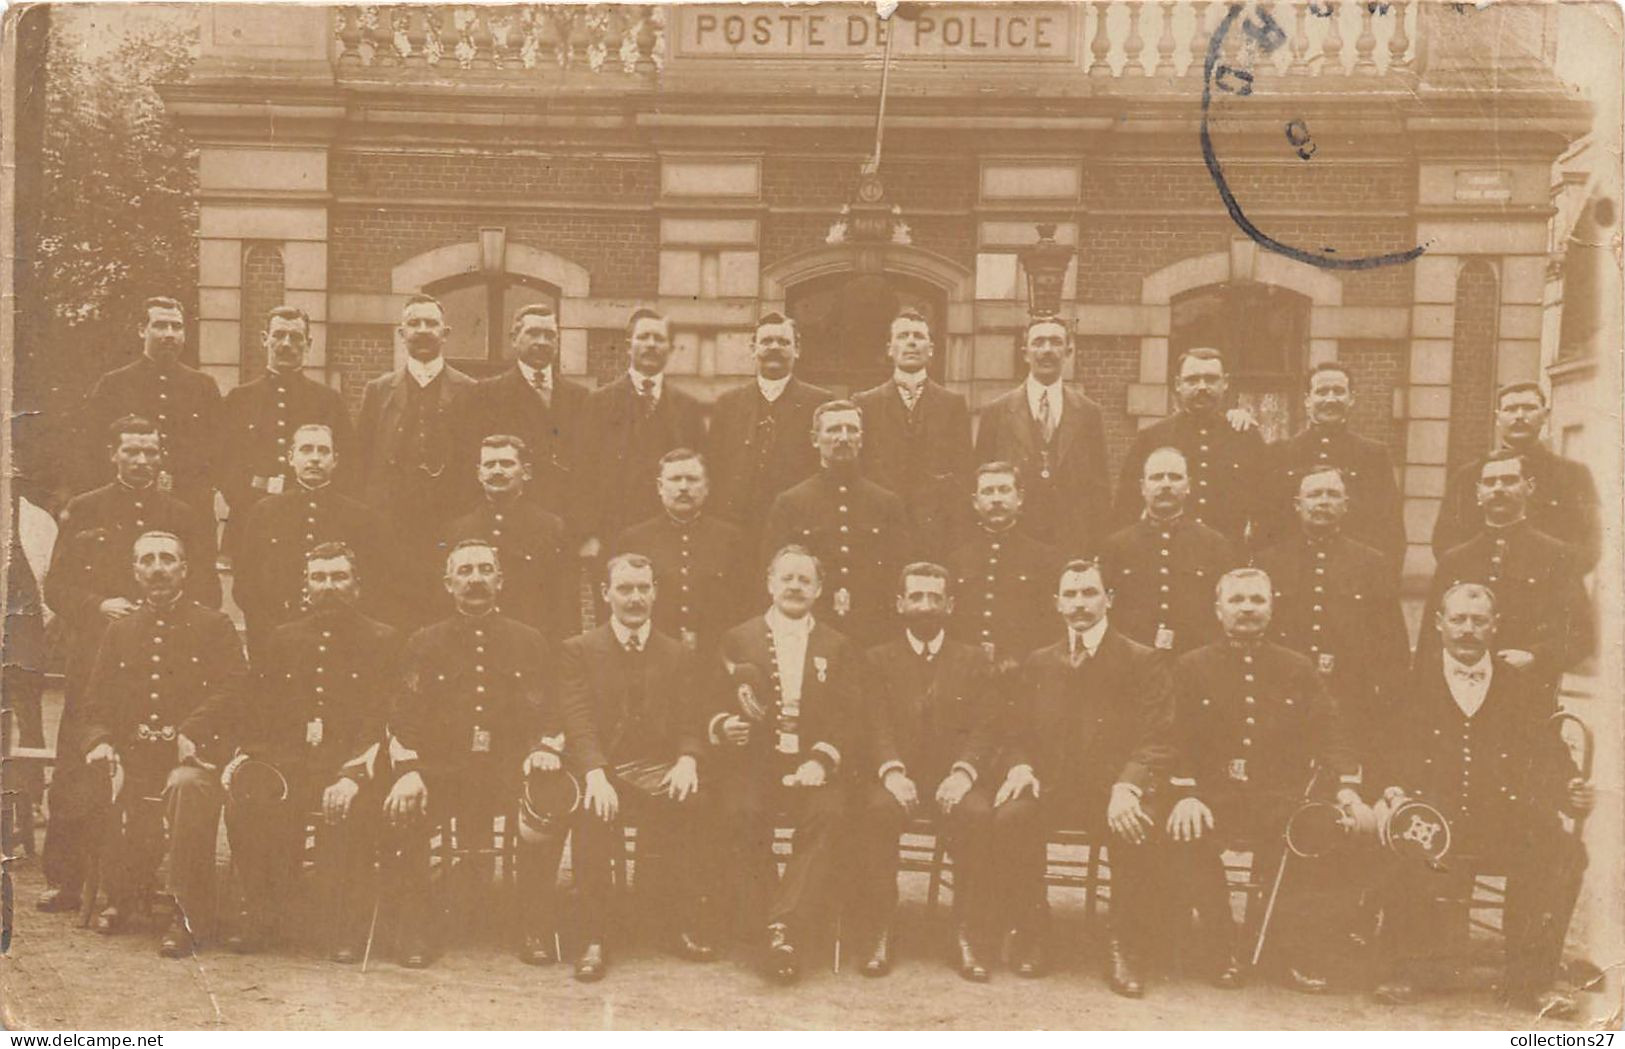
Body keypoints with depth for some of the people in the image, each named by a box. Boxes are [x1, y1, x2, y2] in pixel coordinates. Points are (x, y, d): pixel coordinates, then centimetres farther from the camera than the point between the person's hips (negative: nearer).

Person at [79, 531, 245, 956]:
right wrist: (100, 741, -3)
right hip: (132, 757, 4)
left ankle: (187, 914, -28)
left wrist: (192, 731, -18)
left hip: (192, 755, -3)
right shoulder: (120, 631, 20)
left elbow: (232, 687, -3)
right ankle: (122, 897, 9)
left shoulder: (214, 625, 8)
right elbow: (97, 699, 17)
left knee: (188, 786, -37)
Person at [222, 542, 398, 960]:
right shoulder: (284, 638, 20)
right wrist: (244, 755, -6)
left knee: (351, 804, -37)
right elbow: (254, 711, 16)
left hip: (350, 760, -3)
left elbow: (385, 718, -5)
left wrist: (355, 772, -21)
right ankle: (262, 913, -12)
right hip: (288, 758, 3)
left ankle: (343, 926, -20)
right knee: (243, 795, -29)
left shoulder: (381, 640, 7)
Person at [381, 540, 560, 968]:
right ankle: (415, 928, -9)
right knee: (401, 810, -29)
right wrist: (408, 771, -14)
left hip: (509, 771, 0)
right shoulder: (424, 643, 12)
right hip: (441, 769, 0)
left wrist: (544, 749, -14)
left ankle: (534, 927, -14)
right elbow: (404, 720, 4)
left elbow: (545, 718, 9)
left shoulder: (529, 642, 13)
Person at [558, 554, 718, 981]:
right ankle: (594, 938, -22)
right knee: (592, 814, -35)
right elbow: (579, 723, -5)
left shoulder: (678, 654, 17)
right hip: (603, 770, -2)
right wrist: (596, 775, -24)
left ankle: (681, 921, -13)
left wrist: (687, 761, -15)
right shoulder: (578, 651, 8)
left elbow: (690, 725, 9)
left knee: (698, 803, -30)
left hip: (661, 770, 2)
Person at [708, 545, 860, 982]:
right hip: (752, 761, 0)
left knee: (826, 815, -31)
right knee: (742, 814, -32)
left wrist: (820, 761, -15)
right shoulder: (737, 640, 16)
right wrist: (722, 725, -16)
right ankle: (767, 925, -22)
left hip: (813, 766, 0)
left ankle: (785, 928, -33)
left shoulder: (839, 648, 16)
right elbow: (714, 708, 10)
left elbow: (846, 720, 4)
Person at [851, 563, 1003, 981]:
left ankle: (969, 939, -23)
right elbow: (874, 726, 1)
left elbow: (985, 728, 5)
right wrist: (892, 771, -19)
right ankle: (878, 936, -25)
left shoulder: (974, 661, 17)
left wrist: (963, 772, -16)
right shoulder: (878, 660, 15)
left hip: (952, 778, 1)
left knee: (978, 814, -32)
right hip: (895, 778, 0)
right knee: (877, 810, -34)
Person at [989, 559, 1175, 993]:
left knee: (1138, 829, -35)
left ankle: (1126, 949, -16)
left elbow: (1155, 741, -4)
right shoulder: (1038, 663, 19)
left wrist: (1126, 787, -22)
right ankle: (1030, 932, -8)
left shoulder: (1142, 662, 6)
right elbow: (1019, 734, 18)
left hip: (1116, 787, -3)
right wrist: (1020, 767, -7)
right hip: (1052, 784, 3)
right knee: (1009, 818, -29)